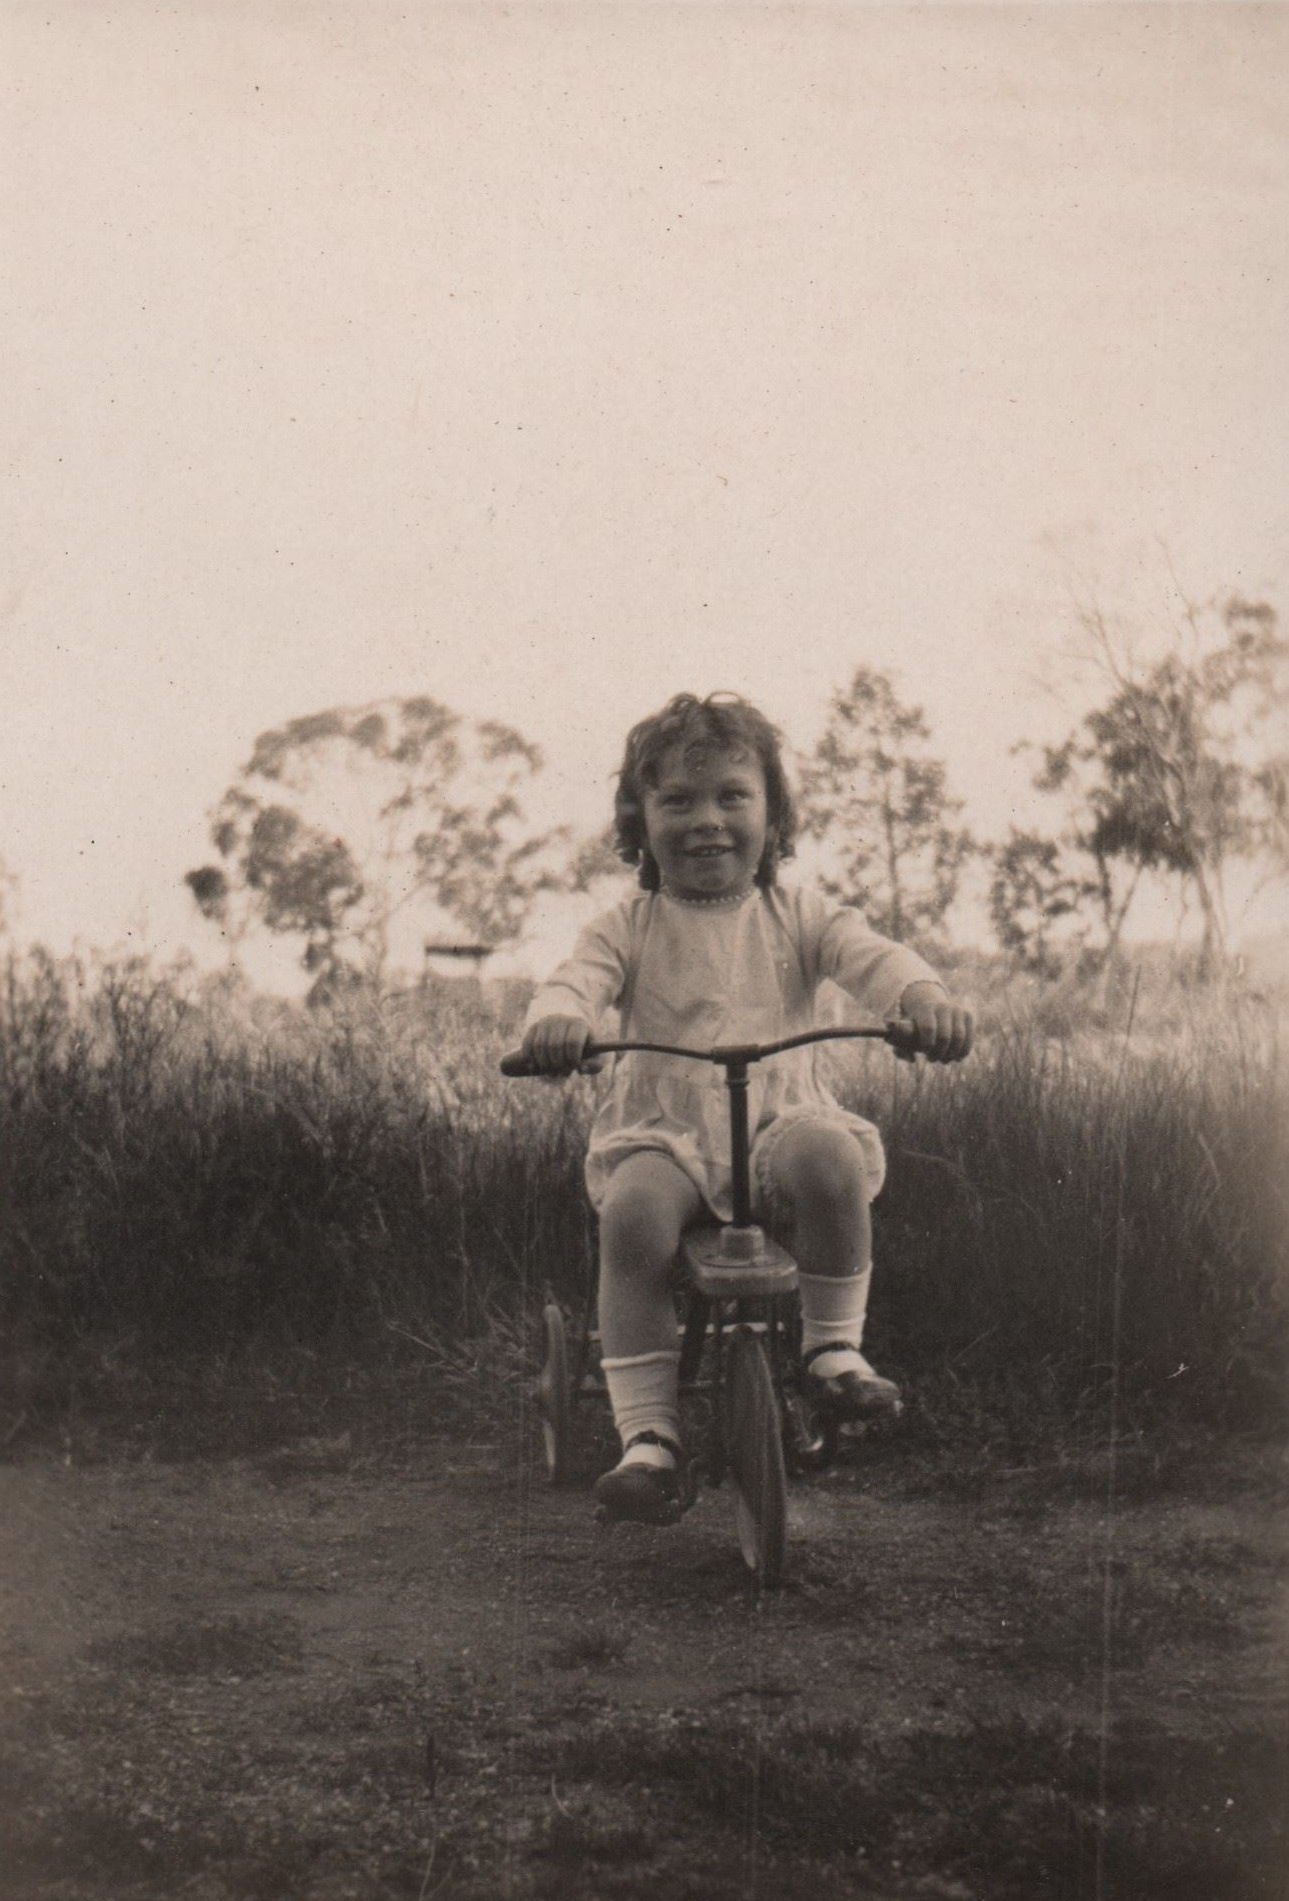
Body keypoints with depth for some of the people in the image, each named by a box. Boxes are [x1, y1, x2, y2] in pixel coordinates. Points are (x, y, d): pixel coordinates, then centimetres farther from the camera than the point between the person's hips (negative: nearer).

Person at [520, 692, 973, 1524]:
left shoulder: (796, 916, 10)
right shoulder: (629, 928, 9)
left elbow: (870, 955, -5)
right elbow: (579, 979, -8)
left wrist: (925, 997, -29)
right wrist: (556, 1019, -34)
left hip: (779, 1123, 0)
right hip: (664, 1135, 0)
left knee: (829, 1154, -34)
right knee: (634, 1211, -32)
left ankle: (835, 1347, -14)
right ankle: (649, 1434, -26)